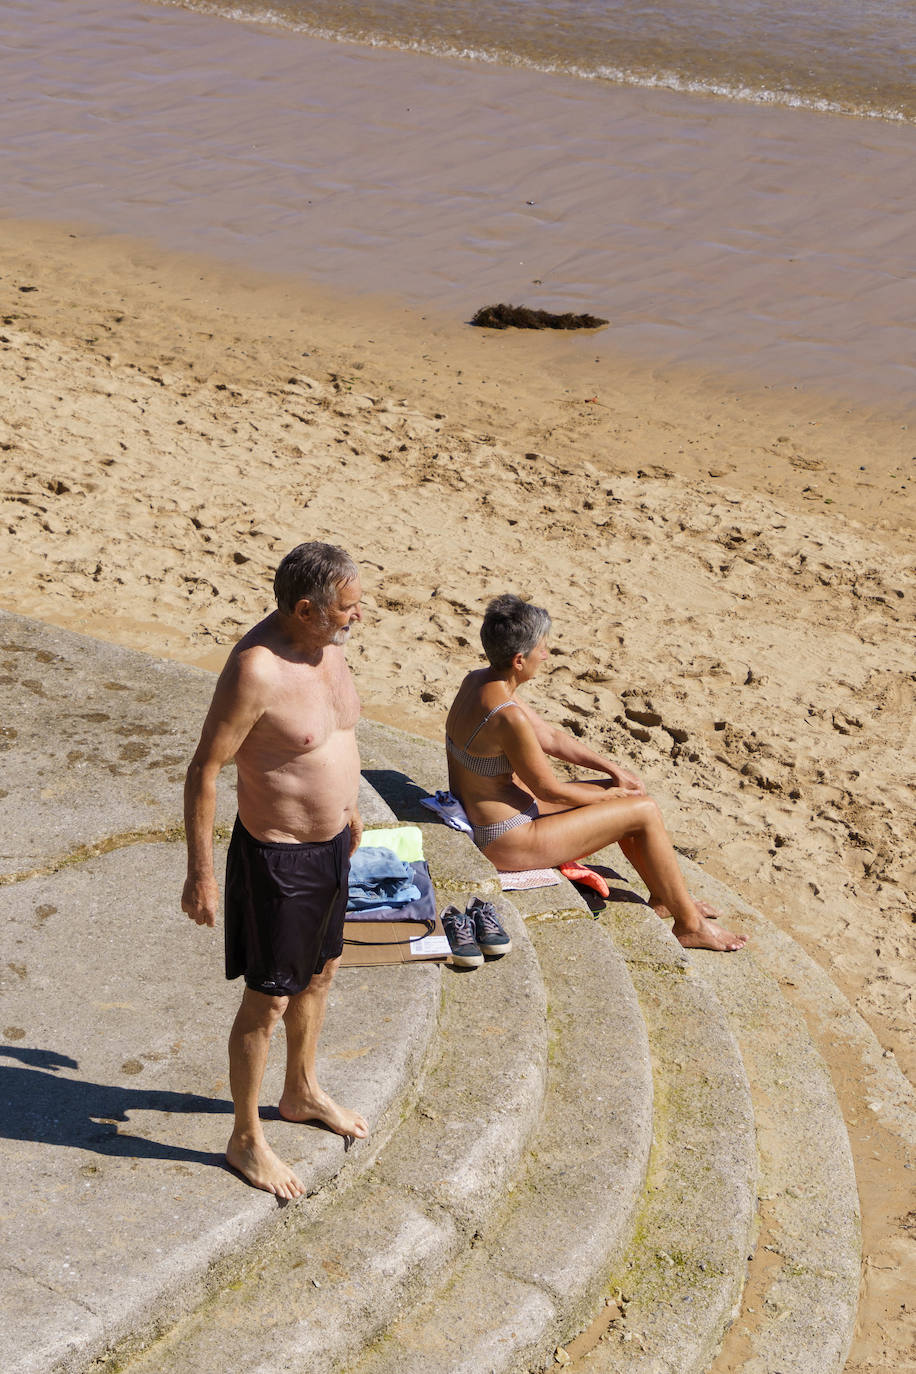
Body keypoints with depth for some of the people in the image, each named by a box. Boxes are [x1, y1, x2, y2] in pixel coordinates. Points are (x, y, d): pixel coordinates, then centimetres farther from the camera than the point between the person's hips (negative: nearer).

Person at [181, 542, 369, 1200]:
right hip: (277, 856, -9)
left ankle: (303, 1093, 48)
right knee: (268, 1001, 6)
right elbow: (204, 769, -22)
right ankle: (246, 1139, 24)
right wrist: (201, 874, -19)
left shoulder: (325, 645, -2)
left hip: (330, 843, 9)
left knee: (321, 972, 25)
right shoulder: (255, 671, -28)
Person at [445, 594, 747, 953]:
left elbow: (548, 736, 10)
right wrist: (608, 796, -1)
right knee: (644, 811, -3)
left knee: (622, 791, 16)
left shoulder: (476, 681, 0)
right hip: (507, 843, -10)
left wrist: (612, 769, 8)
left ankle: (663, 898, 31)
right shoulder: (507, 716, -30)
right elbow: (549, 790, -18)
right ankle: (689, 925, 12)